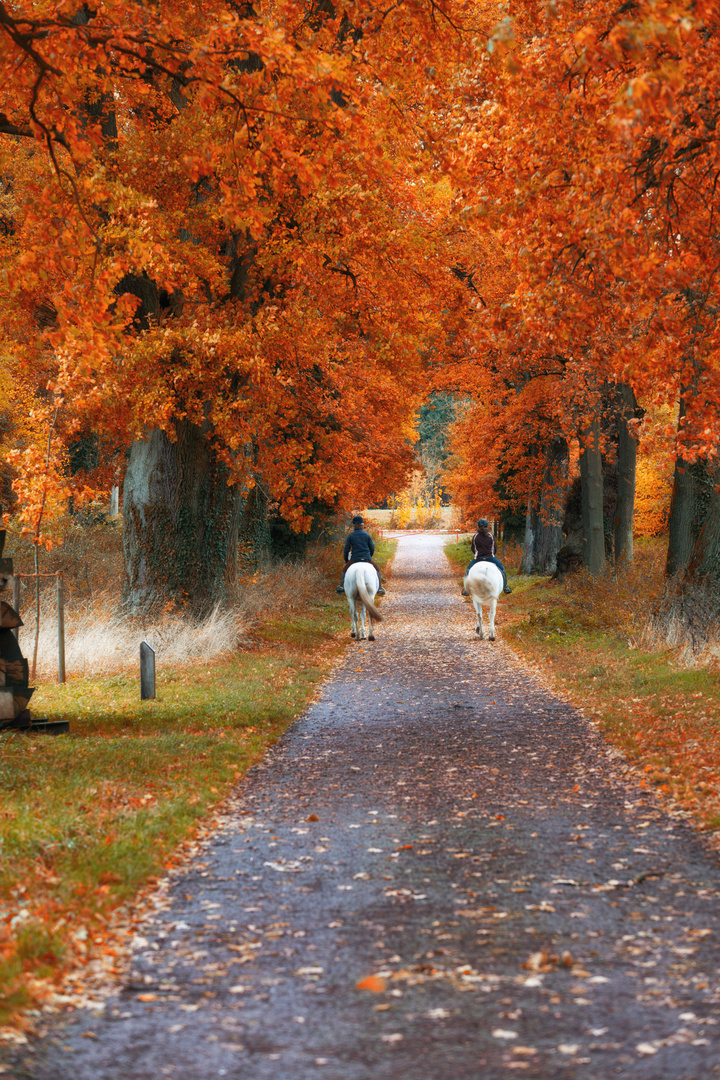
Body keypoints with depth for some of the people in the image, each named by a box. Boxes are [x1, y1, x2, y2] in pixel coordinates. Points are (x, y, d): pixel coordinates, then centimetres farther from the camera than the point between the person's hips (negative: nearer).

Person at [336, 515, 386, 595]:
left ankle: (342, 586, 17)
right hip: (367, 558, 1)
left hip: (354, 559, -1)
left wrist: (346, 561, 18)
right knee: (377, 569, 23)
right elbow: (372, 548, 9)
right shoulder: (367, 535, 4)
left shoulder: (350, 535, 0)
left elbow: (346, 550, 3)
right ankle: (379, 588, 12)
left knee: (345, 569, 26)